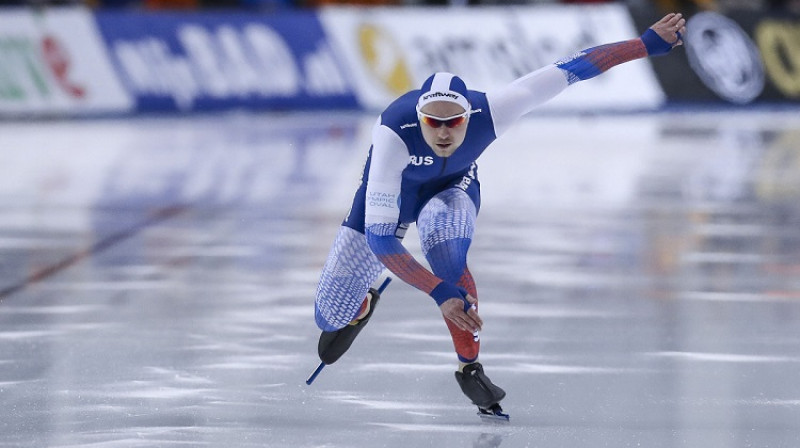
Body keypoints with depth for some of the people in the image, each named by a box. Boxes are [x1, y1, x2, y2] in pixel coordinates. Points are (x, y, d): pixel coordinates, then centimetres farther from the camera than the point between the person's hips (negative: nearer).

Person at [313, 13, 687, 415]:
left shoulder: (487, 112, -37)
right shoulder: (393, 133, -43)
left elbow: (570, 70, -30)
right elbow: (379, 239, -42)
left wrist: (650, 43, -29)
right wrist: (441, 293, -50)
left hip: (453, 185, 1)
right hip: (391, 191, -1)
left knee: (446, 246, -37)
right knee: (331, 316, 1)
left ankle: (469, 367, -18)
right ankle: (361, 307, 42)